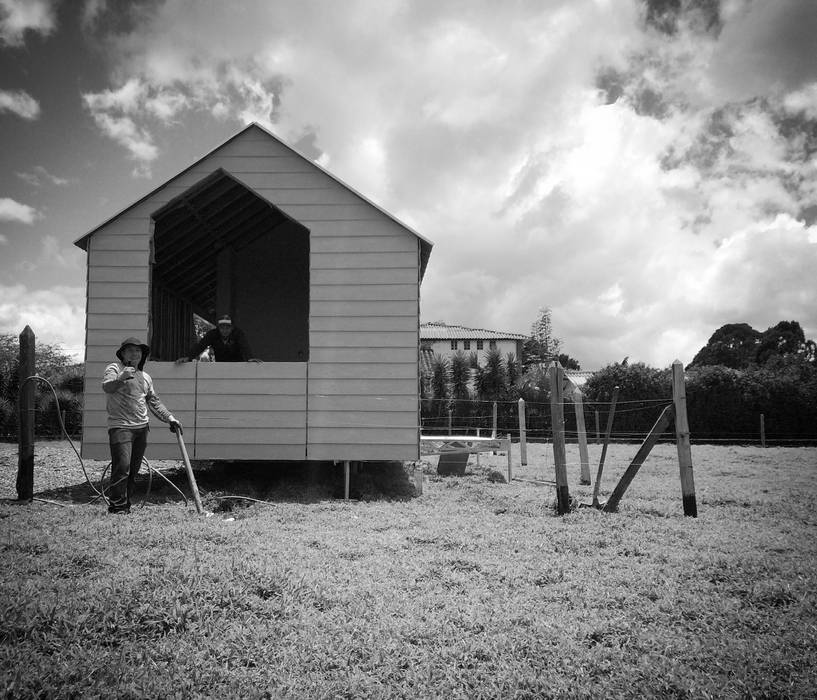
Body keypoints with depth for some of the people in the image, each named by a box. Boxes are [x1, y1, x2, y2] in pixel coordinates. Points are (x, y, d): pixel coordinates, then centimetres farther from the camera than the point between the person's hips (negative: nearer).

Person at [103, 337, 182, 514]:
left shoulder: (145, 376, 20)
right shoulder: (114, 368, 1)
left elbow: (154, 401, 25)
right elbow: (107, 387, -19)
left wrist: (169, 418, 16)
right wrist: (121, 379, -38)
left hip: (141, 427, 6)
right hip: (120, 426, -6)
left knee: (133, 470, 9)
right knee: (122, 467, -14)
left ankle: (125, 505, 17)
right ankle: (116, 506, -7)